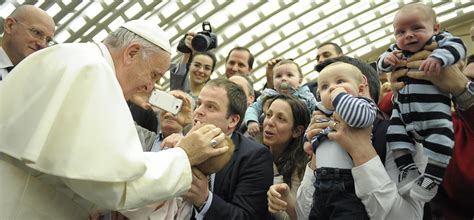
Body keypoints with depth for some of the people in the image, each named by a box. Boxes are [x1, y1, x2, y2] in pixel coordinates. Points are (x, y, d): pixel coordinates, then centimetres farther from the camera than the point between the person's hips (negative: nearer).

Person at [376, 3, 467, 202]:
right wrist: (387, 59, -9)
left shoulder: (440, 40, -3)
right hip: (402, 110, 5)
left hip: (434, 109, -5)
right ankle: (407, 169, 14)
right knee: (395, 134, 3)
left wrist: (438, 57, -41)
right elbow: (380, 66, 15)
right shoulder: (397, 51, 11)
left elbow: (457, 46, -21)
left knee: (439, 141, -15)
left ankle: (431, 178, -2)